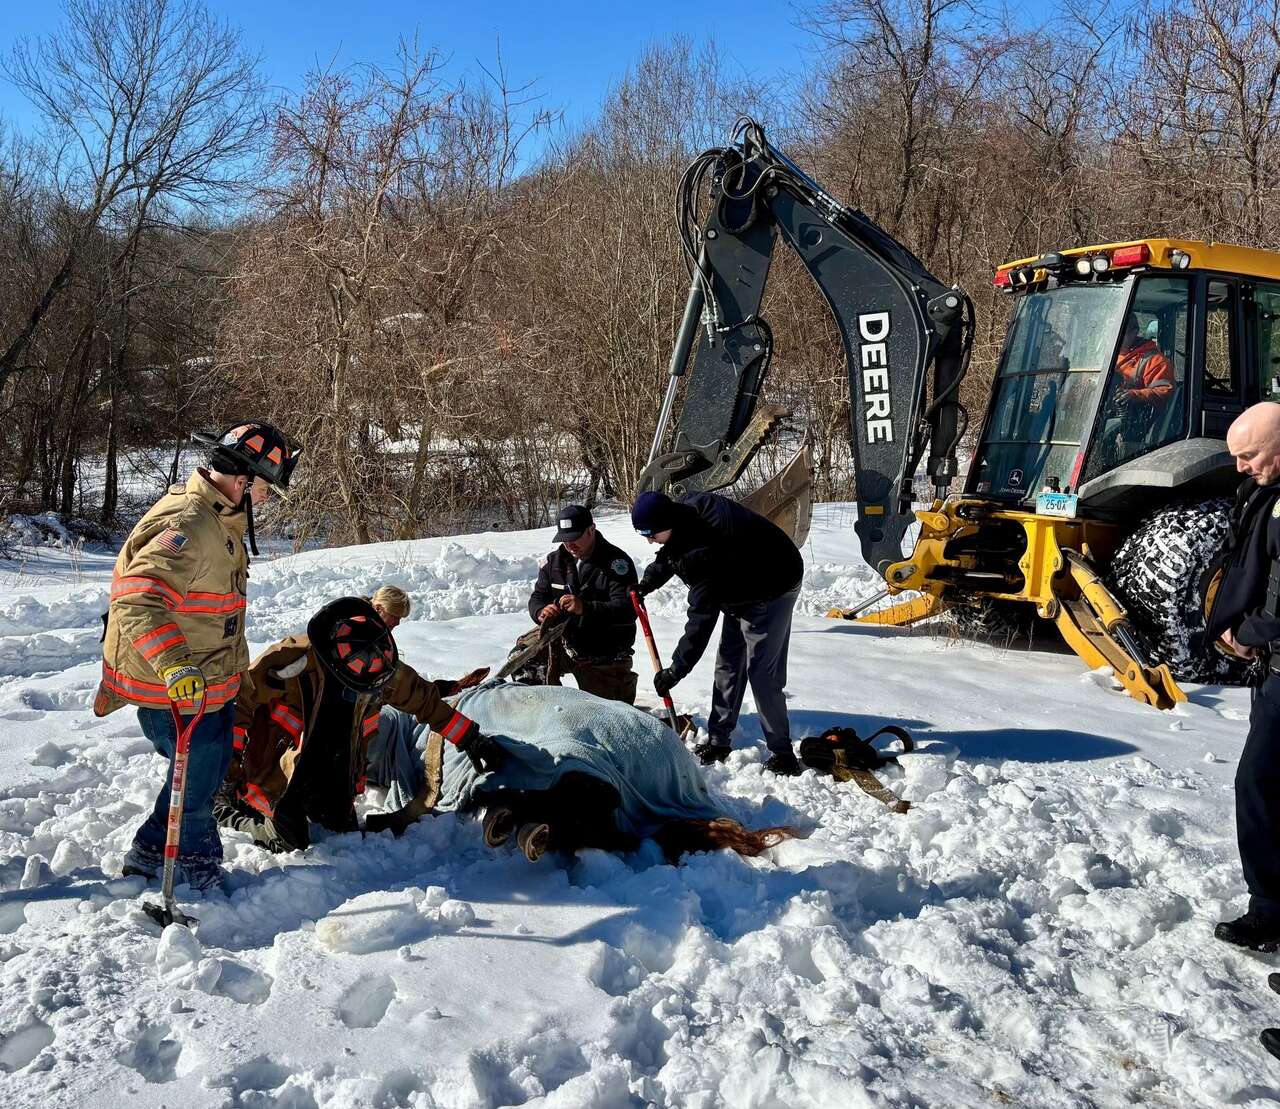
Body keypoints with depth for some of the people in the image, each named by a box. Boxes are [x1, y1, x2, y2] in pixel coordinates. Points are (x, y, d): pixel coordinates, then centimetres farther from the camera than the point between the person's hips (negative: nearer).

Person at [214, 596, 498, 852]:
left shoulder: (384, 666, -16)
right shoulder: (293, 659, -33)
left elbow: (427, 701, -1)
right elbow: (238, 701, -25)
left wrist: (472, 741, -1)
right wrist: (229, 771, -25)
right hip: (279, 766, -5)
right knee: (291, 843, -9)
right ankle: (227, 811, 15)